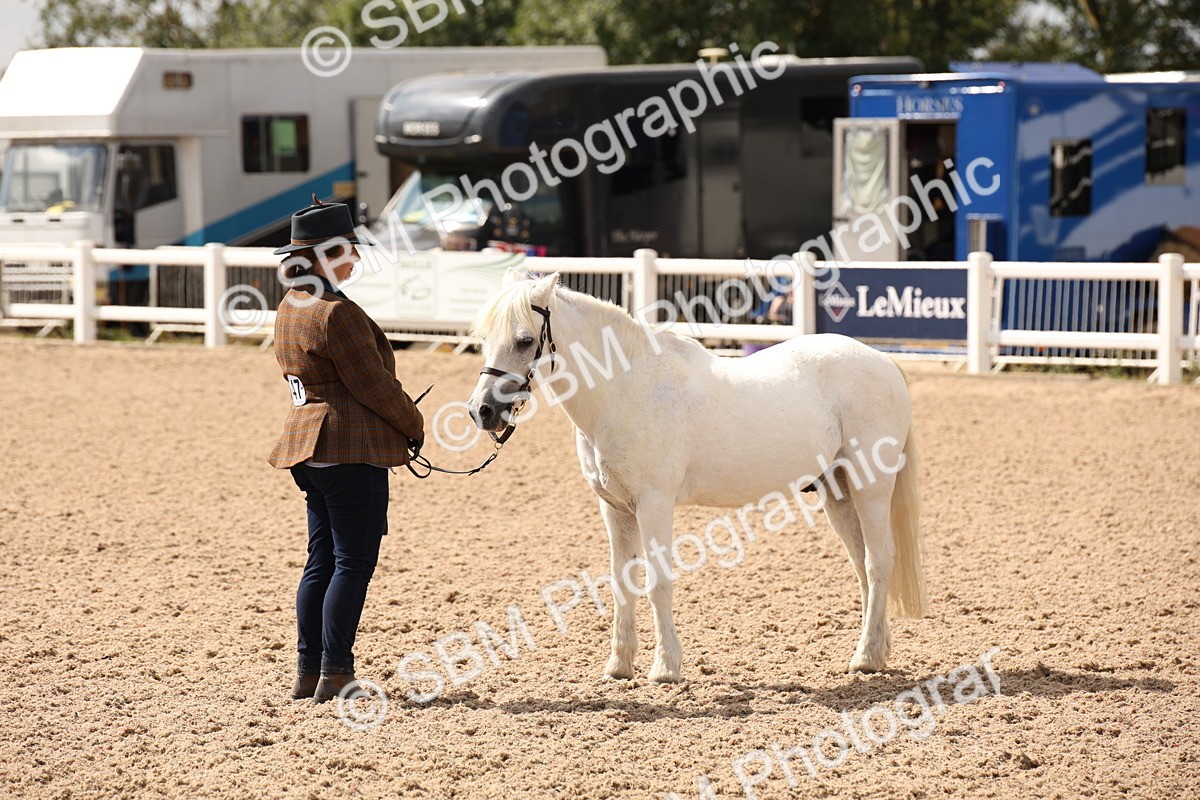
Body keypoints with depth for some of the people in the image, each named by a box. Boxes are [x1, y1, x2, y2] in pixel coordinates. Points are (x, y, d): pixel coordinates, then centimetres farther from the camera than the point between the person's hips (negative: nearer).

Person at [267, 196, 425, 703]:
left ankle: (308, 672, 16)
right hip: (353, 449, -10)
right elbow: (375, 385, -15)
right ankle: (334, 675, -3)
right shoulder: (338, 314, -18)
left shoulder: (290, 309, 12)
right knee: (354, 562, -4)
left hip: (307, 442, 10)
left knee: (322, 559, 14)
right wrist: (415, 427, 1)